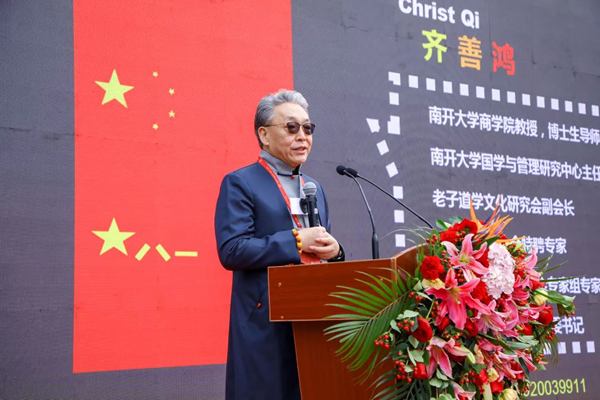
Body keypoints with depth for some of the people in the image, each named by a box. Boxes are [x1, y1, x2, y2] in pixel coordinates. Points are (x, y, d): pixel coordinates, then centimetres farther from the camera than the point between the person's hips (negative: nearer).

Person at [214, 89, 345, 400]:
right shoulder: (240, 184, -3)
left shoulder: (315, 188, 20)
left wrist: (333, 251, -3)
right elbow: (231, 250, -14)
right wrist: (296, 241, -16)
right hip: (265, 323, -6)